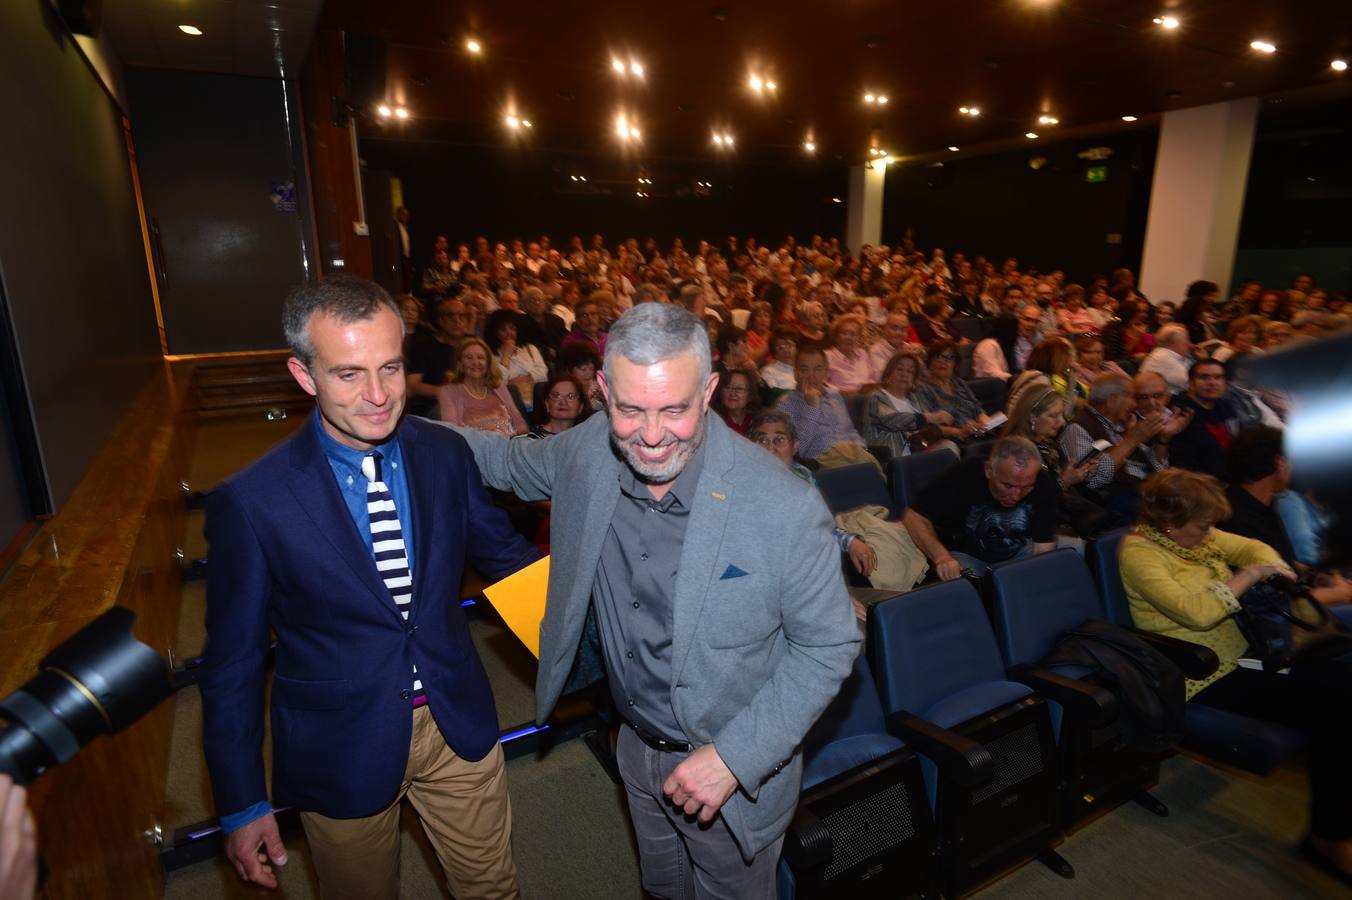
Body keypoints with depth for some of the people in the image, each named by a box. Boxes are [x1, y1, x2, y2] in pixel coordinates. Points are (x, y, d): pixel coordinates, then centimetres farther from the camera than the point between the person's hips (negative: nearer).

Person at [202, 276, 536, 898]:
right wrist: (241, 805, -3)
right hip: (341, 752, -2)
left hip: (458, 724, 3)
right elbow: (234, 661, -8)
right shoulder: (250, 502, -18)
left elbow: (501, 551, 6)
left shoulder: (445, 454, -9)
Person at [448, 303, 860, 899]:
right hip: (638, 747, 4)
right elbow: (511, 462, 6)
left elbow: (829, 646, -18)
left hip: (737, 768, -4)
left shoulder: (786, 507, -30)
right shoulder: (587, 453, -17)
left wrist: (735, 757, -22)